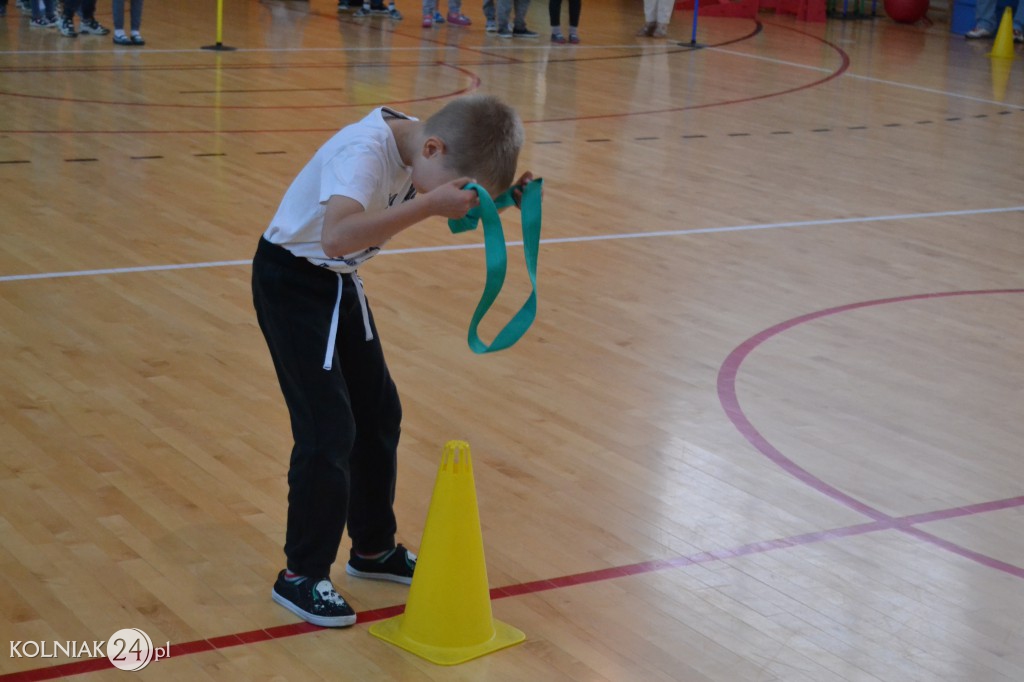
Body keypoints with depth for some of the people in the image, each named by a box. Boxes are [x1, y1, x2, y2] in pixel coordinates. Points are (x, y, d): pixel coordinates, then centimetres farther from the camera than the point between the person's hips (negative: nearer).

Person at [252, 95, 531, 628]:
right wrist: (429, 205, -48)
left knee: (378, 413, 15)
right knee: (328, 429, -9)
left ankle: (374, 549, 31)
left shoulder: (412, 139, -8)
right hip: (291, 281, -9)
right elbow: (338, 235, -49)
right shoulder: (364, 152, -33)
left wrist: (494, 199, -10)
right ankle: (301, 576, 6)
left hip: (339, 282, 9)